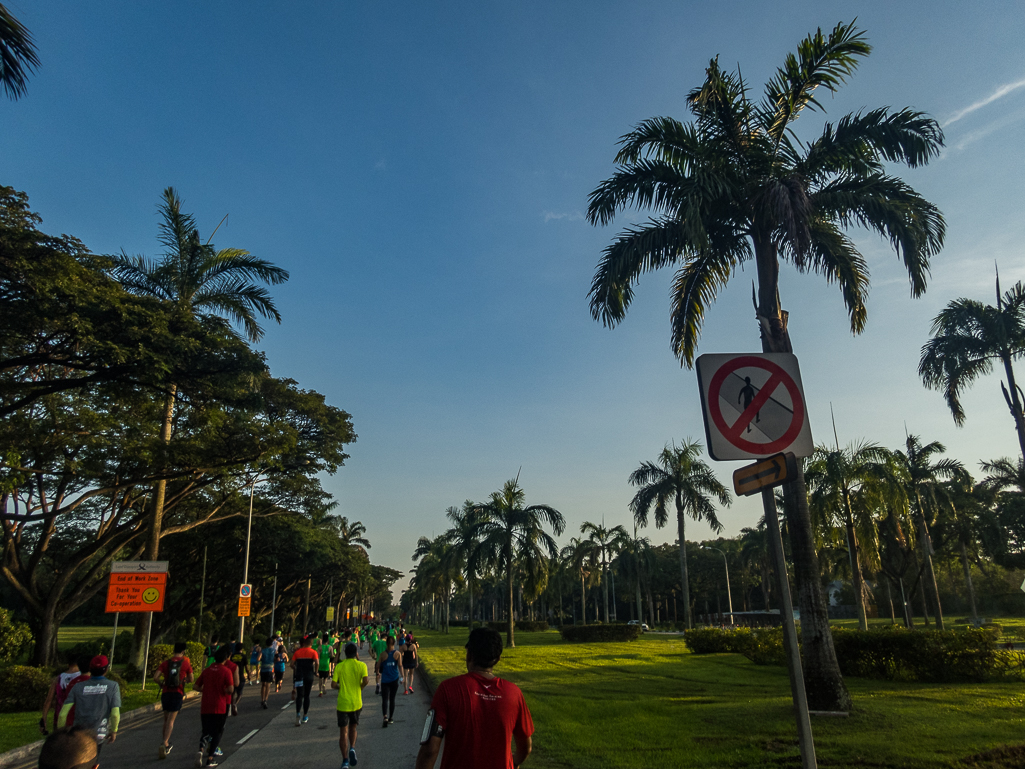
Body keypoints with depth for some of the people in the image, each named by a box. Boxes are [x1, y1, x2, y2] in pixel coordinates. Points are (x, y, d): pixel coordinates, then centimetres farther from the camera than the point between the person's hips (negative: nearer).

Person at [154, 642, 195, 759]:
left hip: (165, 692, 3)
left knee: (166, 719, 17)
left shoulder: (165, 663, 4)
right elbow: (191, 680, 7)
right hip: (178, 693, -3)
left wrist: (161, 684, 12)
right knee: (171, 720, -3)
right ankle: (164, 743, -20)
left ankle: (167, 745, 26)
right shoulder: (186, 663, 0)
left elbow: (155, 677, -5)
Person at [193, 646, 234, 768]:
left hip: (205, 707, 4)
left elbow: (195, 686, 8)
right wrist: (224, 691, 2)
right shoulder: (226, 671, -9)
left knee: (206, 731, 16)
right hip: (220, 707, -4)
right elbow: (231, 689, -19)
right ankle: (210, 758, 8)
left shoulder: (207, 670, 6)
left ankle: (201, 750, -10)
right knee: (217, 732, 11)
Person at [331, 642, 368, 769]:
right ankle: (352, 748, 0)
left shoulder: (339, 666, -3)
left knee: (343, 732, 6)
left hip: (342, 703, -1)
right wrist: (361, 687, 1)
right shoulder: (361, 665, -5)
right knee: (353, 728, 22)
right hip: (356, 703, 1)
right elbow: (366, 680, -19)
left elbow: (333, 685, -7)